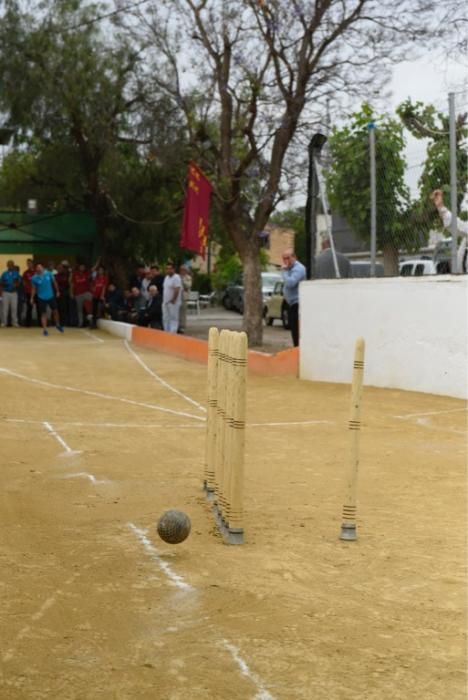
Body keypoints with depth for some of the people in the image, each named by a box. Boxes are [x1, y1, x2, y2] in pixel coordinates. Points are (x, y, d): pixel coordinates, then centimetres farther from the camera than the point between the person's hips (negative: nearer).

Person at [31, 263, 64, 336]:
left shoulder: (48, 274, -11)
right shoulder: (34, 278, -13)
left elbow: (54, 282, 3)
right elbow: (34, 289, -1)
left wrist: (57, 291, 6)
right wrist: (32, 298, -2)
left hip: (51, 296, 2)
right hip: (41, 298, -2)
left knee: (55, 311, 12)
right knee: (43, 313, -1)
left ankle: (58, 325, 34)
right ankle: (44, 330, 6)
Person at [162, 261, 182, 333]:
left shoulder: (176, 278, -13)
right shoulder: (166, 277, 15)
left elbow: (177, 290, -19)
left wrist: (173, 300, -19)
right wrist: (164, 300, 13)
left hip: (173, 302, -9)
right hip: (165, 302, 9)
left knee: (173, 319, -5)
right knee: (165, 319, 12)